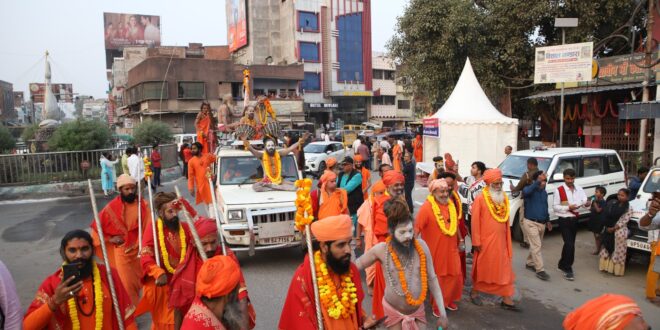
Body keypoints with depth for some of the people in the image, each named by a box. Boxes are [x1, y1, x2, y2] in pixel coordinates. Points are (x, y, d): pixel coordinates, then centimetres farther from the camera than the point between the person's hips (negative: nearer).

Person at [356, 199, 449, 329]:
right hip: (393, 311, -2)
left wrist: (442, 313, 0)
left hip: (418, 311, 2)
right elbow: (353, 267, -4)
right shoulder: (381, 249, -13)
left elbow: (432, 279, -1)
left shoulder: (421, 245, -9)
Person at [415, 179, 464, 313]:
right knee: (437, 278, 9)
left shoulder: (451, 203, 1)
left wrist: (460, 239, 18)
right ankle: (437, 305, 28)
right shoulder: (427, 207, -19)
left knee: (455, 275, 15)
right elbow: (417, 227, -20)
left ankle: (448, 300, 38)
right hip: (435, 250, -6)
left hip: (451, 249, 6)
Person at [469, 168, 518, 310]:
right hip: (485, 241, -5)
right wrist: (476, 241, -13)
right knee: (481, 268, 9)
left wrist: (507, 239, 11)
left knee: (504, 270, 7)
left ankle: (507, 300, 14)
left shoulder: (503, 198, 8)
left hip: (501, 241, 6)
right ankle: (474, 292, 27)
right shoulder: (480, 199, -12)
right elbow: (475, 221, -12)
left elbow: (506, 220, 13)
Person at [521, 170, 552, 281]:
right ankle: (540, 270, -4)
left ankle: (530, 263, 34)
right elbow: (526, 191, -41)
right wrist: (538, 182, -47)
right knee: (536, 246, -9)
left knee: (538, 245, 16)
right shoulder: (529, 190, -13)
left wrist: (548, 220, 24)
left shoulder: (544, 192, 11)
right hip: (531, 223, -8)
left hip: (542, 223, 8)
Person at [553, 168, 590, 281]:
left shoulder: (579, 189, 6)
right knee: (570, 245, -11)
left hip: (574, 219, 6)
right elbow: (555, 207, -10)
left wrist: (587, 203, -25)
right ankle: (568, 269, -3)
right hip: (564, 220, -6)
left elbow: (584, 201, -2)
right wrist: (568, 207, -22)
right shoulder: (559, 190, -10)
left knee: (569, 244, 15)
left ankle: (562, 264, 32)